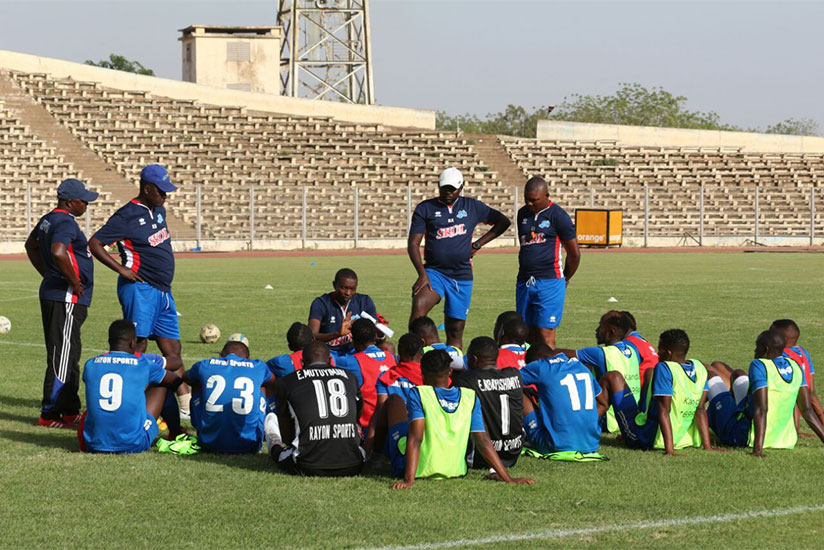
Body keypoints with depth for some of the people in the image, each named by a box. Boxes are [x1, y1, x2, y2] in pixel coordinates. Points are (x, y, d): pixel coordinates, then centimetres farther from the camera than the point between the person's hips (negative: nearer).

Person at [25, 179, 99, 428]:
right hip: (66, 299, -10)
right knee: (62, 356, -7)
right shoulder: (66, 223, -17)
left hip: (51, 293, 10)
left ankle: (70, 411, 22)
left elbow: (31, 244, 31)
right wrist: (74, 282, -21)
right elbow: (58, 252, -35)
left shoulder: (48, 219, 14)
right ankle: (49, 414, -5)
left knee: (69, 355, 16)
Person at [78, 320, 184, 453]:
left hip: (94, 445, 3)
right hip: (133, 445, -3)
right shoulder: (143, 364, -1)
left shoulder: (90, 365, 5)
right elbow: (175, 381, 19)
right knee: (161, 384, 19)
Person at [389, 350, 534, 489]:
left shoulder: (418, 394, -14)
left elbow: (415, 438, -24)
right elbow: (483, 441, -9)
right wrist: (508, 478, -7)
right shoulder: (470, 397, -4)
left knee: (394, 401, 20)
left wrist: (409, 480, -30)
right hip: (455, 471, 4)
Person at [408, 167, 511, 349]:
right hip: (434, 271, -2)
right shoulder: (425, 209, 3)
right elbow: (413, 244, -1)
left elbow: (503, 221, 18)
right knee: (419, 306, -30)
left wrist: (477, 244, 8)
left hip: (462, 276, 2)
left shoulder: (472, 207, 9)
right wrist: (422, 274, -15)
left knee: (455, 330, 4)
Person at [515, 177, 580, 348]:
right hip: (524, 282, 6)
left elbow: (574, 254, 1)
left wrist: (565, 279, 13)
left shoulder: (558, 216, -5)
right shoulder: (523, 214, 14)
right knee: (529, 336, 6)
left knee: (545, 336, -10)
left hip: (549, 282, -6)